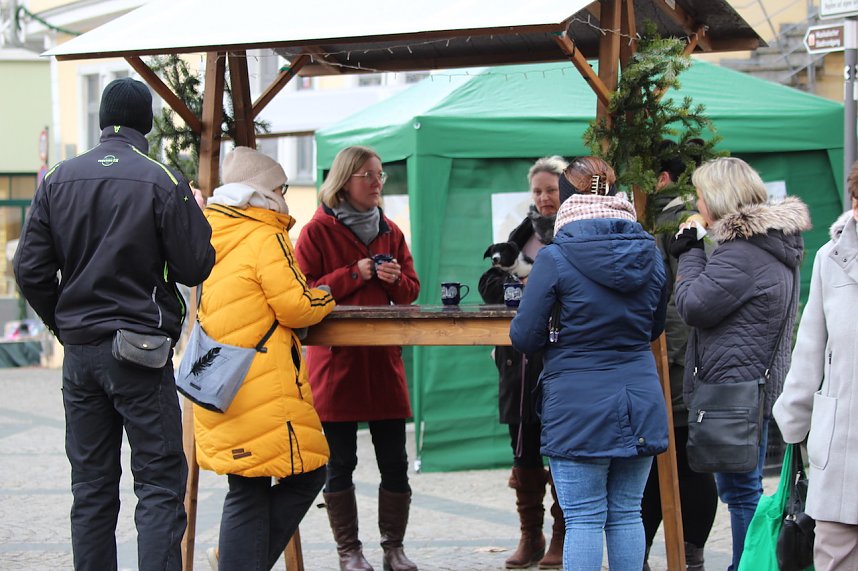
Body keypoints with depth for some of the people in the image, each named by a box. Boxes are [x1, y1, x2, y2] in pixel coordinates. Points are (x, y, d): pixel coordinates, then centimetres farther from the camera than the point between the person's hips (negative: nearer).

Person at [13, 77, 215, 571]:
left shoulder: (58, 179, 4)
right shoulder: (163, 182, -9)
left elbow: (31, 270, 3)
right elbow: (195, 267, -9)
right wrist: (198, 218, 9)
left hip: (80, 352, 4)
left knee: (92, 488, 12)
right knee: (160, 484, -1)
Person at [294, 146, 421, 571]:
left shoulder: (390, 232, 13)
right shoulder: (318, 231, -1)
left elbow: (411, 290, 15)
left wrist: (394, 278, -7)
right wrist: (353, 275, -14)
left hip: (384, 360, 4)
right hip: (336, 361, -4)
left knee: (395, 462, 3)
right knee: (340, 462, 1)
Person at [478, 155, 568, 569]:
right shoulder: (522, 235, 16)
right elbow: (490, 284, 10)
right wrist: (519, 283, -9)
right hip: (521, 356, 5)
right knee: (523, 446, 8)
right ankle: (531, 536, 17)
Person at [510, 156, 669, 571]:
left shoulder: (555, 258, -11)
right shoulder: (650, 253, 5)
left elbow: (525, 338, -6)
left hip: (579, 408, -5)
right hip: (640, 405, 5)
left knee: (583, 519, 0)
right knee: (626, 513, 12)